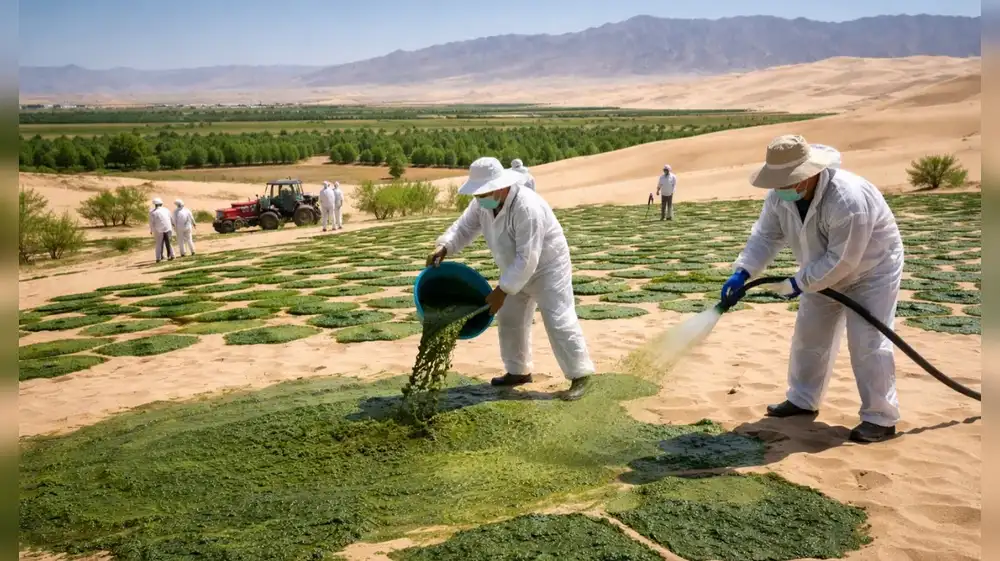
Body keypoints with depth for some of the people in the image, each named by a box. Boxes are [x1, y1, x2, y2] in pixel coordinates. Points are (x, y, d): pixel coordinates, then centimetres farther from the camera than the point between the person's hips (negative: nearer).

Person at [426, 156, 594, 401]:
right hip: (517, 270, 9)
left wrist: (502, 290, -32)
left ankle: (580, 375, -2)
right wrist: (444, 247, -25)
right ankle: (519, 371, 27)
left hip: (547, 267, -9)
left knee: (559, 322, -11)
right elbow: (464, 227, -5)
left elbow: (527, 258, -36)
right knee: (510, 319, 14)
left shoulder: (527, 208, -37)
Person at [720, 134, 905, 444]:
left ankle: (881, 418, 0)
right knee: (809, 336, 12)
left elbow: (841, 260, -35)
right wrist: (742, 273, -26)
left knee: (867, 343, -11)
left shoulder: (848, 199, -40)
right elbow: (765, 236, -12)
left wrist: (798, 283, -28)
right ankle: (803, 400, 27)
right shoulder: (780, 196, -17)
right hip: (825, 273, 8)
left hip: (872, 269, -7)